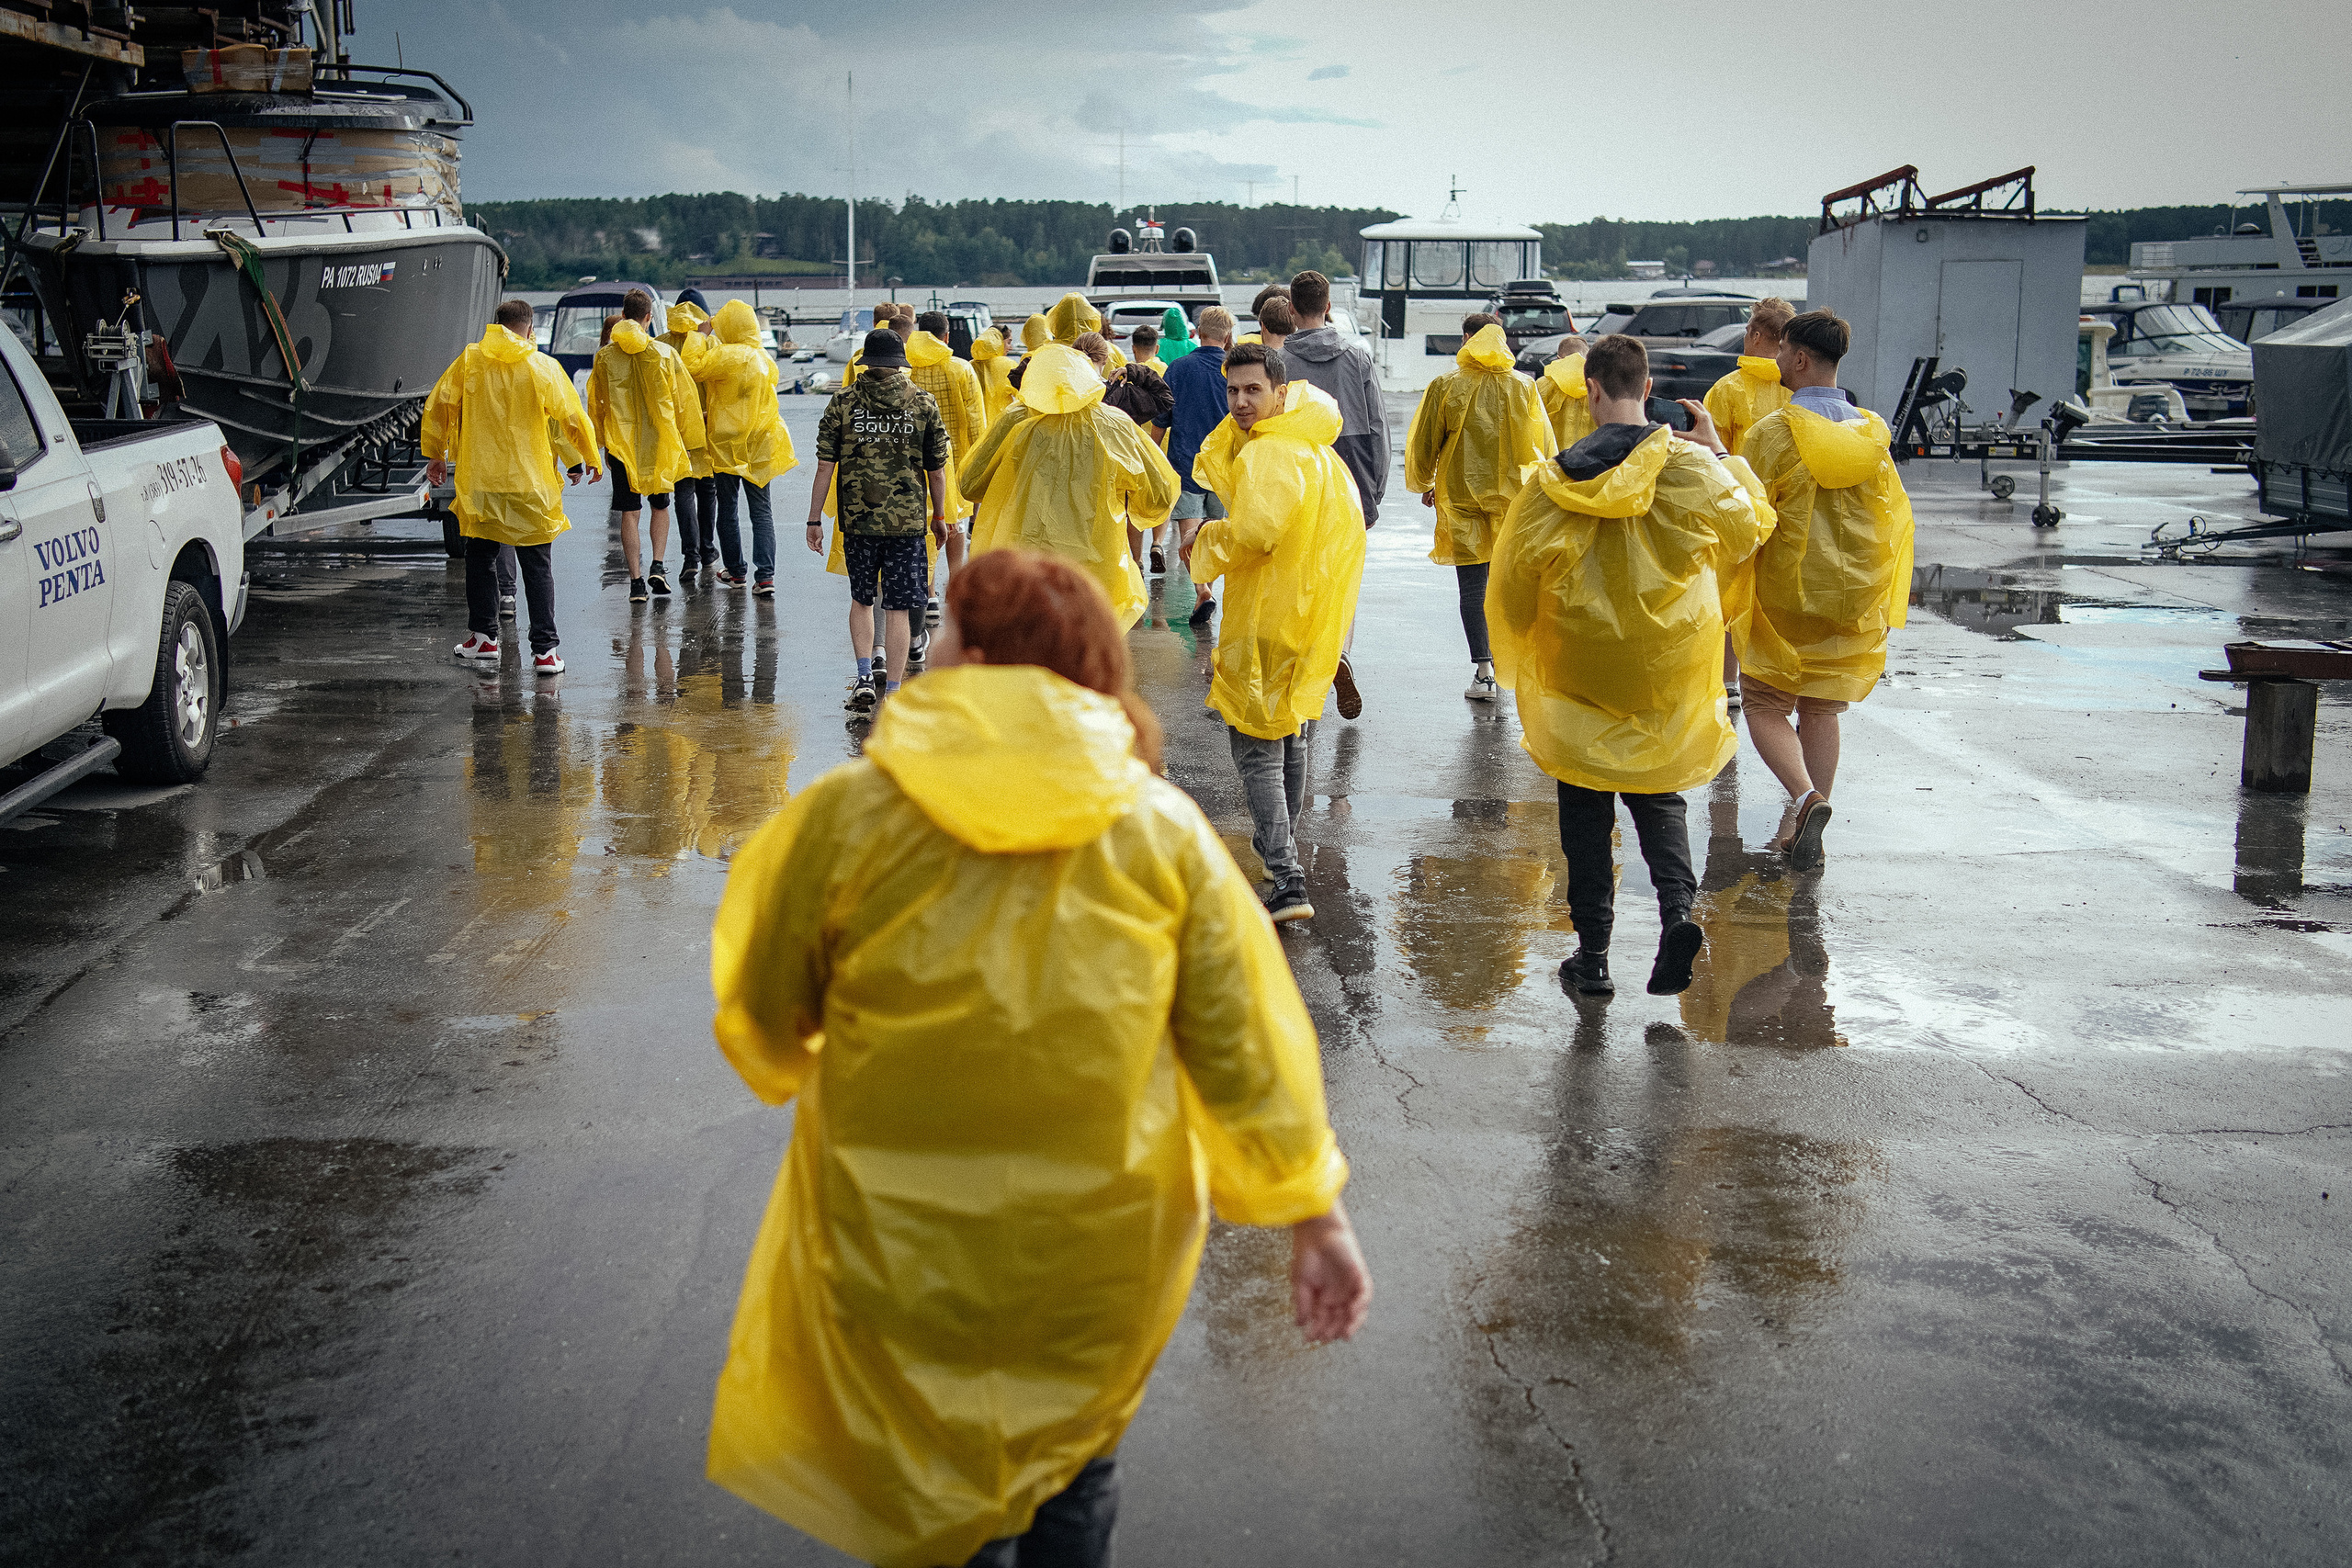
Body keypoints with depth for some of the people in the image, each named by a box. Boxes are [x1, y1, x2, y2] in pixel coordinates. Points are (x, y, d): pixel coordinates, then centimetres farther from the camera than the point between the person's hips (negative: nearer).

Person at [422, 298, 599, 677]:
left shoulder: (469, 360, 1)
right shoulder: (543, 367, -4)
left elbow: (438, 406, 5)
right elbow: (573, 418, 0)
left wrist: (435, 454, 18)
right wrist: (588, 459, 16)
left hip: (479, 480, 1)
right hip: (531, 482, -1)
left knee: (480, 558, 18)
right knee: (537, 566, 2)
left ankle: (484, 636, 22)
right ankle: (545, 649, -2)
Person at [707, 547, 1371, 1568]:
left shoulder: (846, 814, -10)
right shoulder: (1163, 827, -5)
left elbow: (766, 1022, 2)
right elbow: (1243, 1039, -4)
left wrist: (796, 1065, 25)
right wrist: (1315, 1216, 5)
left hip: (903, 1248, -2)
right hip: (1104, 1251, 2)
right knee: (1074, 1467, 25)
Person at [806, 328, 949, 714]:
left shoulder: (843, 402, -1)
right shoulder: (923, 403, 0)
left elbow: (825, 465, -2)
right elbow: (937, 467, 3)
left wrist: (814, 519, 5)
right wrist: (939, 516, 16)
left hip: (857, 518, 1)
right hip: (908, 519, -1)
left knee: (861, 600, 19)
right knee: (897, 609, 3)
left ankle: (864, 678, 9)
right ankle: (891, 693, 3)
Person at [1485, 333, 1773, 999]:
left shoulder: (1554, 481, -10)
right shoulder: (1687, 466, -10)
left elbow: (1514, 582, -4)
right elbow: (1747, 530, 5)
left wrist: (1521, 646, 16)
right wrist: (1720, 454, 14)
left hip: (1580, 669, -1)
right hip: (1669, 668, 1)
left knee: (1586, 807, 12)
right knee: (1658, 795, 17)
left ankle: (1593, 954, 13)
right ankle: (1678, 907, -9)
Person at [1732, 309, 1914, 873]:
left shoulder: (1774, 431, -14)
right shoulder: (1870, 432, 2)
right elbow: (1895, 517, 9)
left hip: (1784, 594, -5)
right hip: (1853, 596, 5)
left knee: (1766, 705, 7)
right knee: (1821, 709, 16)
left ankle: (1805, 797, -18)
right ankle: (1807, 830, 16)